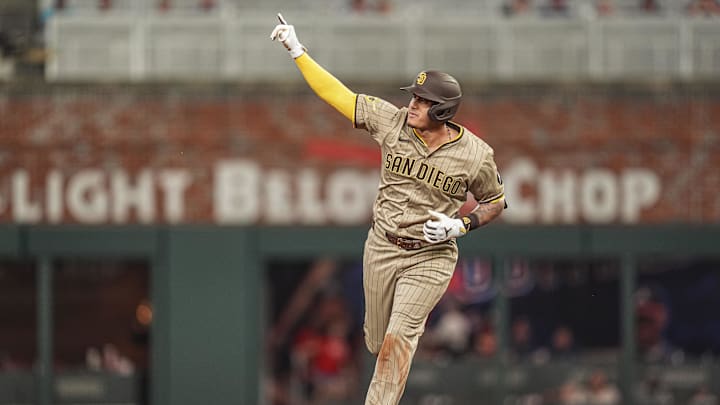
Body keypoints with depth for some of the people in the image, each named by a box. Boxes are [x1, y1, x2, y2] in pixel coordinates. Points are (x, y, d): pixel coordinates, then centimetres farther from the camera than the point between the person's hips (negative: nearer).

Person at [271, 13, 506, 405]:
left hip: (430, 258, -4)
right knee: (378, 343, 15)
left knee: (398, 341, -16)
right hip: (381, 250, 4)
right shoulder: (394, 122, -10)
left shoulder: (475, 155, -15)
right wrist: (297, 50, -10)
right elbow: (337, 93, -6)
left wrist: (461, 225, -17)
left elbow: (495, 202, 1)